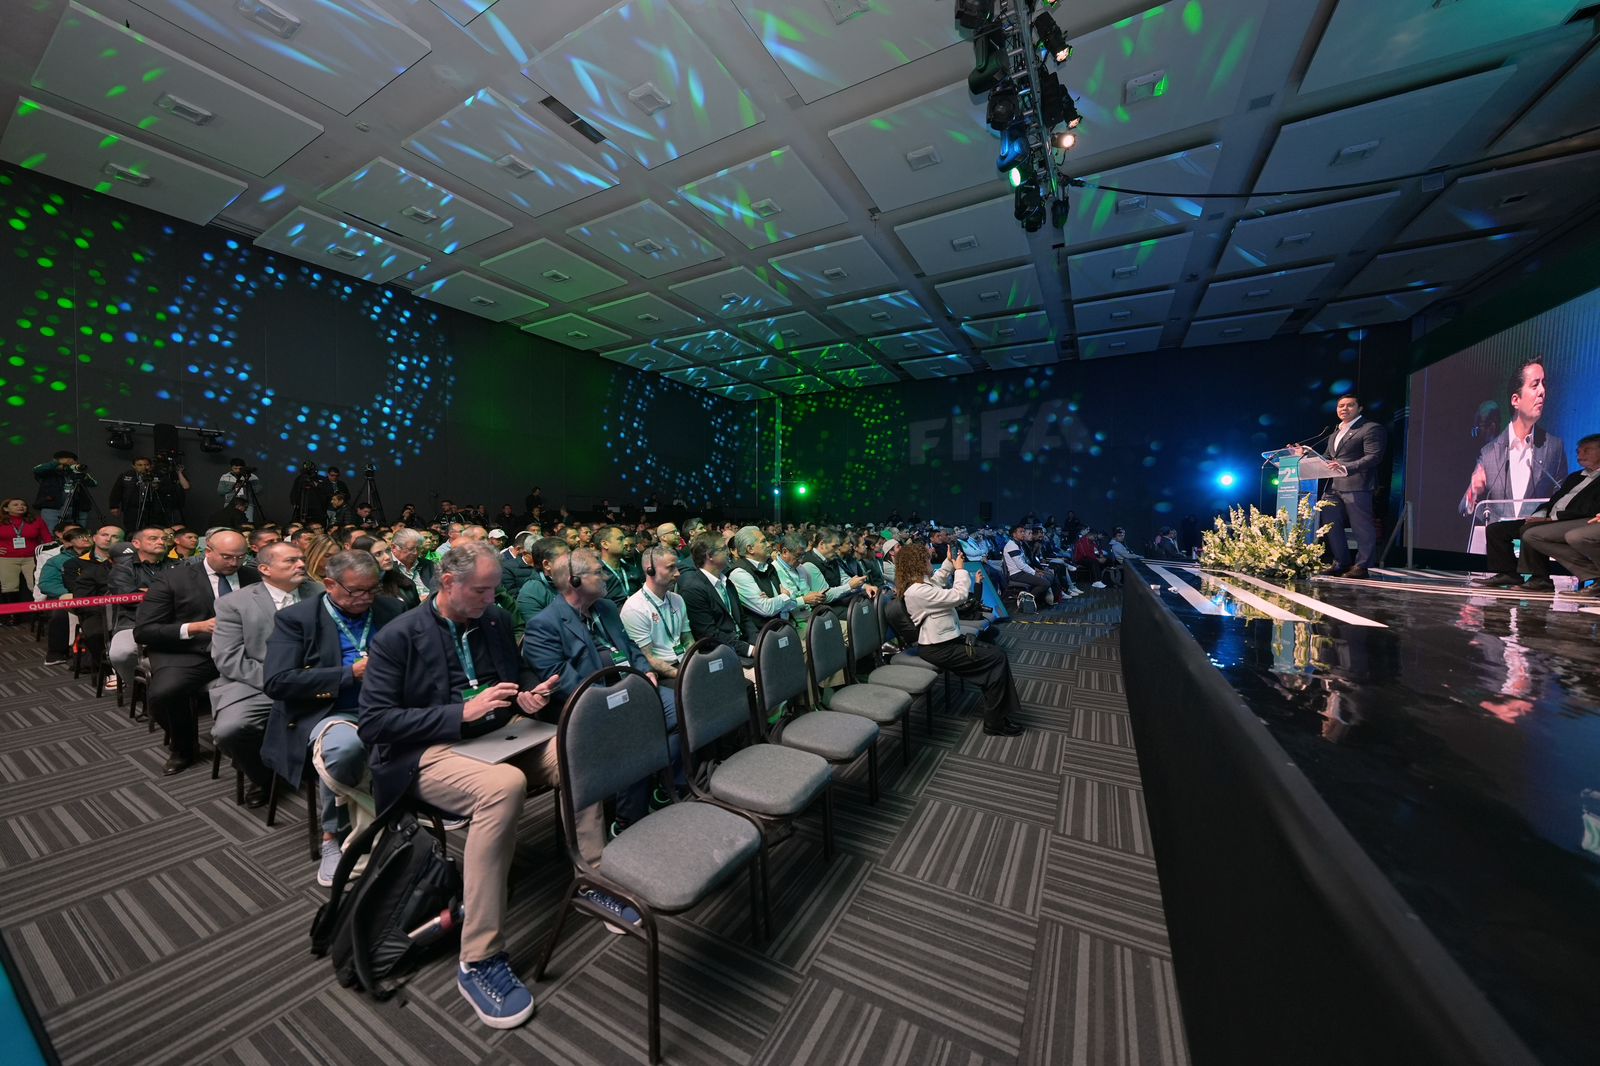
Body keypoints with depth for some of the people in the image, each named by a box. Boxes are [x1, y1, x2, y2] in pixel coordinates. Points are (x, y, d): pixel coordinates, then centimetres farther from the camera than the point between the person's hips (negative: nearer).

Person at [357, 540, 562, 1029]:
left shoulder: (497, 620, 9)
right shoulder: (397, 636, -6)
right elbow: (373, 722, -11)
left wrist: (525, 698, -3)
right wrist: (462, 713, -19)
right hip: (429, 753, -5)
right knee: (505, 785, -37)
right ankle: (478, 961, -23)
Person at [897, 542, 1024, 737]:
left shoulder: (917, 583, 6)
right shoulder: (918, 591, -26)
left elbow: (936, 581, 29)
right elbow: (958, 596, -24)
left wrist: (949, 562, 18)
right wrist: (960, 569, -10)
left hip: (943, 641, 10)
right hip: (940, 649, -10)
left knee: (995, 653, 7)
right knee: (997, 659, -9)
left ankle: (999, 711, 11)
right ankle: (994, 723, 2)